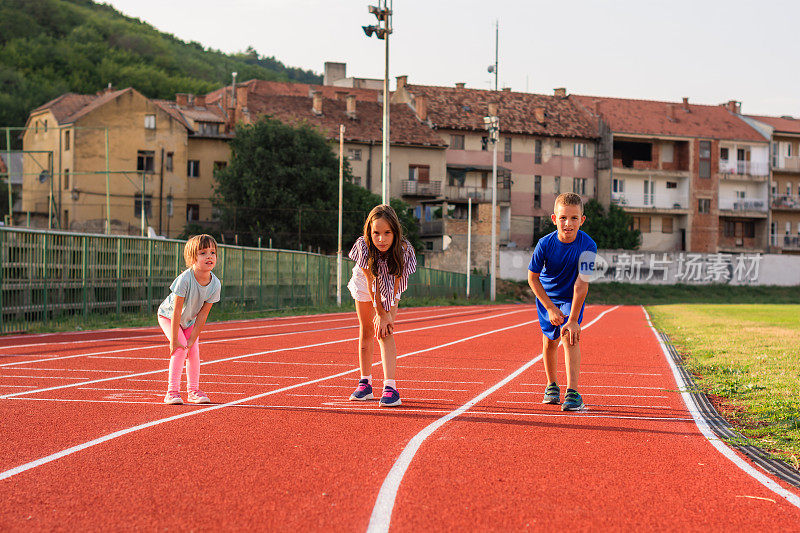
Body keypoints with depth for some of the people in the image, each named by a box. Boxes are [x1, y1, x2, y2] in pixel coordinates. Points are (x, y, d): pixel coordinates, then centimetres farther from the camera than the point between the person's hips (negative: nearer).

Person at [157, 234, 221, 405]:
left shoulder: (215, 284, -23)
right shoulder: (184, 280, -37)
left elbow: (202, 315, -16)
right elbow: (176, 311, -32)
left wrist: (191, 340, -15)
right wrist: (174, 341, -28)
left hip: (190, 319, 4)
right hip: (168, 316, -4)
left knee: (194, 351, -4)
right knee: (180, 349, -19)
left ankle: (193, 391, 12)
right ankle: (172, 392, -14)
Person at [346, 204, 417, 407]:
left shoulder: (404, 250, -36)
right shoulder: (363, 246, -36)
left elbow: (396, 283, -25)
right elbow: (371, 282, -27)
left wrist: (388, 313, -25)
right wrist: (380, 313, -23)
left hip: (390, 289, -1)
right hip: (364, 285, 1)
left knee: (385, 332, -16)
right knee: (366, 331, 10)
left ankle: (390, 388, -23)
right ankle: (365, 383, 24)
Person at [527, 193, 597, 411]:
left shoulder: (587, 246, -29)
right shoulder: (545, 244, -25)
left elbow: (581, 284, -29)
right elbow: (533, 278, -12)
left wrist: (573, 320, -31)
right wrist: (550, 308, -17)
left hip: (572, 298, -2)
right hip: (547, 297, 2)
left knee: (570, 337, -21)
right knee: (550, 341, 11)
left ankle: (572, 393, -25)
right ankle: (551, 386, 35)